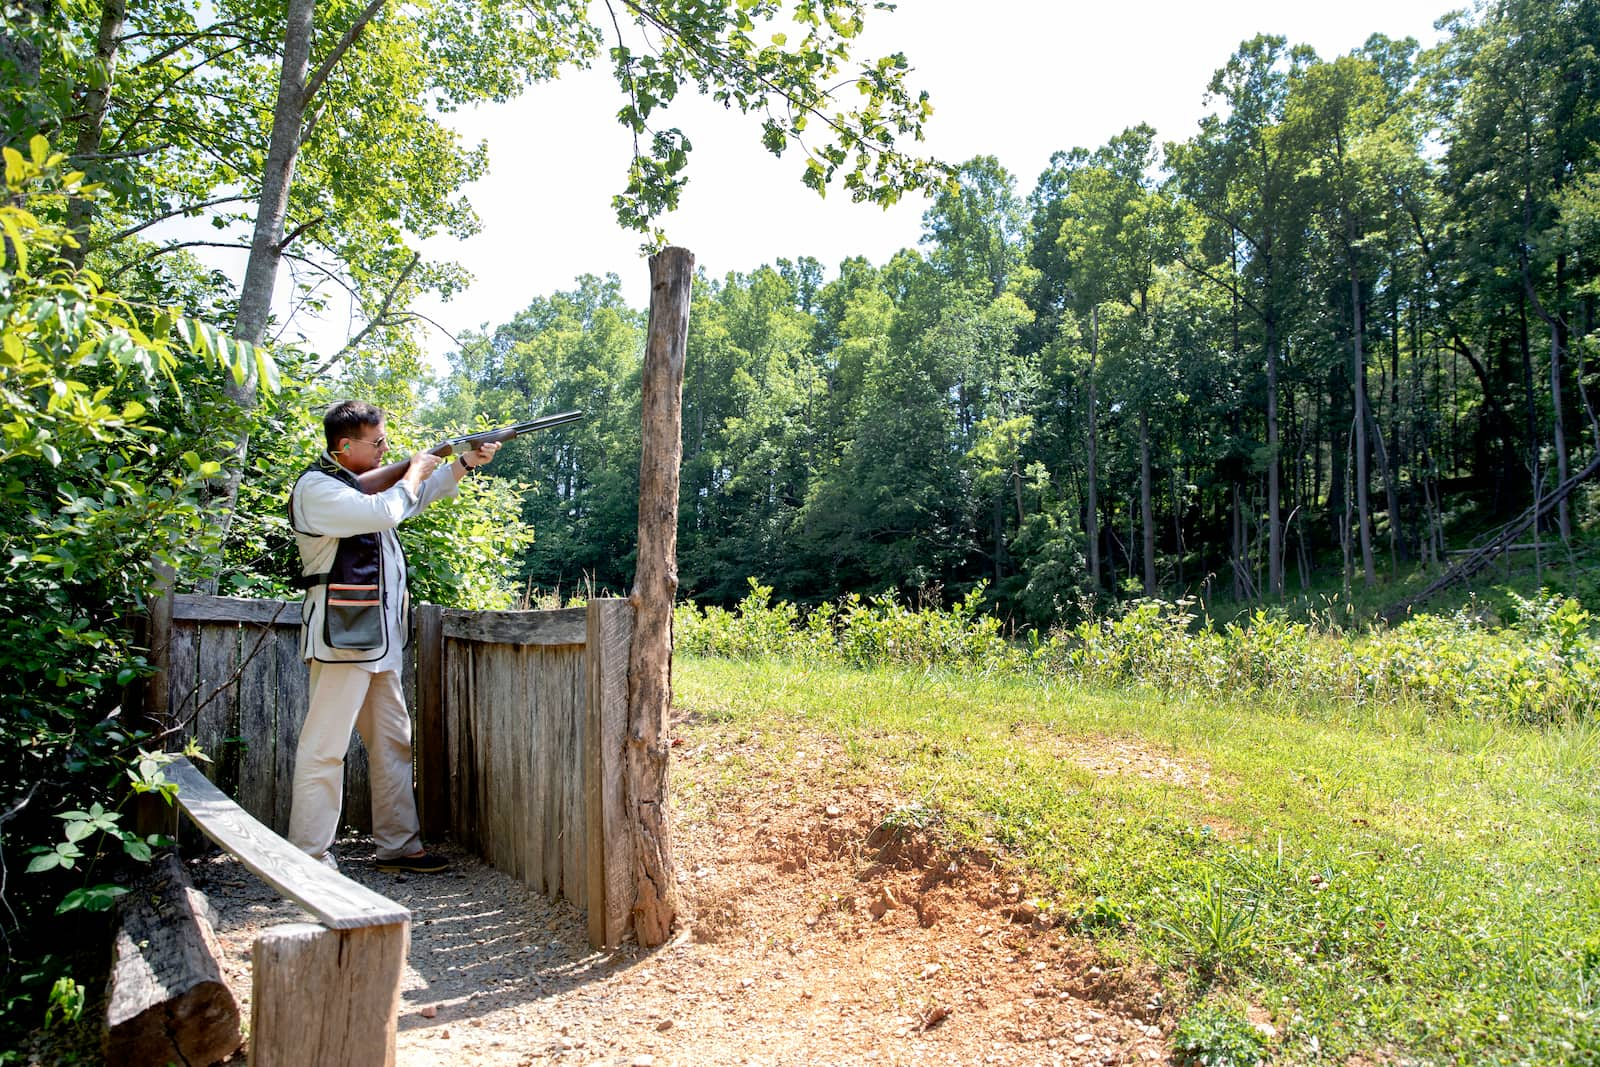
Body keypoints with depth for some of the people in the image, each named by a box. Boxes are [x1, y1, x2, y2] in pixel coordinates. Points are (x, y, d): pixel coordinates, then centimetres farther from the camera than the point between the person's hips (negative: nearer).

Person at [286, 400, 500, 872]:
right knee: (325, 746, -7)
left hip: (378, 638, 10)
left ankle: (399, 846, 19)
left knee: (394, 743, 12)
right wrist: (416, 470, -7)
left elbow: (417, 496, 32)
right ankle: (309, 859, -1)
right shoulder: (316, 488, -10)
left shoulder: (361, 483, 18)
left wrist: (466, 462, 19)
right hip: (341, 634, -10)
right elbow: (384, 512, -24)